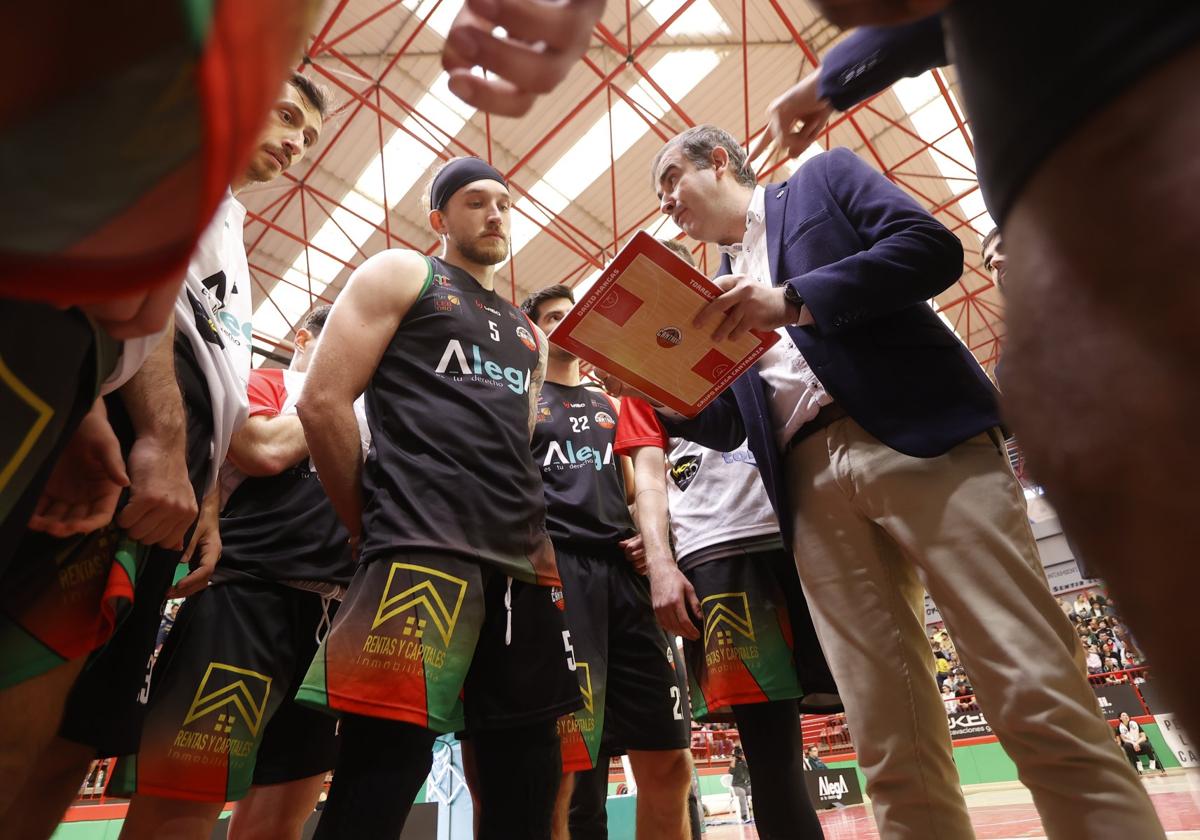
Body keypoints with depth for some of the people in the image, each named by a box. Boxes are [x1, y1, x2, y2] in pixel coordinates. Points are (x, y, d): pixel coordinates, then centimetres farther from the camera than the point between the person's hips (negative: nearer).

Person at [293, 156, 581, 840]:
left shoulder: (531, 334, 27)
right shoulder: (401, 275, 11)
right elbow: (324, 401, 0)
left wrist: (536, 542, 11)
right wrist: (373, 530, 0)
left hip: (522, 564, 6)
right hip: (422, 550, -6)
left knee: (526, 773, 9)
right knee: (384, 768, -9)